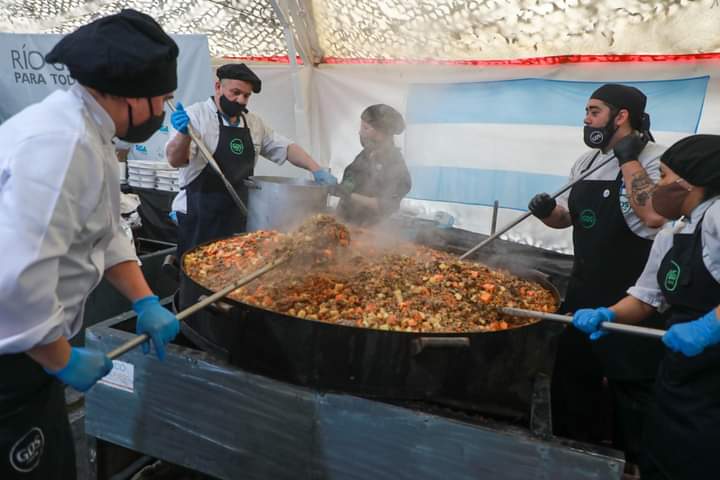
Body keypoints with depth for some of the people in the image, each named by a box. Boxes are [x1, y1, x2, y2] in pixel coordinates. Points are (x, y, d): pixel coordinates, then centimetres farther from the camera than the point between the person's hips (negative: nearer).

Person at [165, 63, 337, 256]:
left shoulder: (254, 123, 11)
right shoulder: (195, 116, -7)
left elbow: (285, 147, 16)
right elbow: (175, 160, -17)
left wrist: (316, 170, 1)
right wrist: (184, 133, -37)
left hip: (237, 218, 6)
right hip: (199, 220, -6)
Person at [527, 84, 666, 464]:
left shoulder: (655, 159, -13)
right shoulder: (586, 162, 9)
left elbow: (655, 215, -31)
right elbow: (567, 216, 18)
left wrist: (629, 159, -22)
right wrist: (547, 211, -4)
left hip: (632, 297, -8)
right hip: (584, 289, 8)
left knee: (632, 384, 7)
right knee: (573, 375, 18)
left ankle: (633, 462, 29)